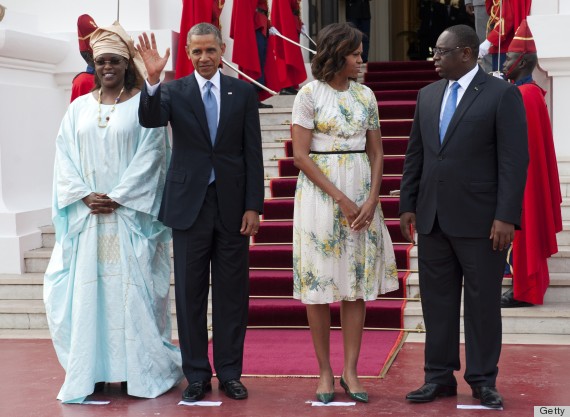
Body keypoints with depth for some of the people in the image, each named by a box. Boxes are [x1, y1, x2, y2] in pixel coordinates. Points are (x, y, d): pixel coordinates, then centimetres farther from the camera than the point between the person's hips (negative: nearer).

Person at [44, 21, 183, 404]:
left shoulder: (143, 105, 0)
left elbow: (150, 155, -7)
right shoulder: (79, 107, 11)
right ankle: (91, 371, 8)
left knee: (133, 289, -2)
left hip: (130, 215, -3)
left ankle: (143, 369, 7)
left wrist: (117, 198, -14)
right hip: (87, 215, 4)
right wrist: (84, 196, -9)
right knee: (87, 289, 2)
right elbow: (65, 156, 6)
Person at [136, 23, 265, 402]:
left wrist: (253, 206, -4)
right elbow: (150, 120, -17)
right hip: (189, 204, 0)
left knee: (232, 292, 6)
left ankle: (230, 372, 17)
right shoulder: (174, 91, 3)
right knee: (191, 293, 5)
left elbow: (253, 153, 2)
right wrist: (152, 80, -33)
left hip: (232, 205, 0)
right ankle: (197, 375, 15)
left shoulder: (243, 92, 4)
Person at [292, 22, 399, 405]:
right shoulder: (310, 93, -5)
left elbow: (377, 153, 9)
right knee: (319, 281, 1)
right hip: (320, 193, -4)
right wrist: (340, 198, -14)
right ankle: (325, 371, 11)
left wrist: (371, 199, -6)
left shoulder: (365, 95, 9)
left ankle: (351, 370, 10)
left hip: (361, 194, 4)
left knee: (357, 282, 4)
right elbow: (301, 155, -10)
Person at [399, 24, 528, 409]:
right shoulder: (428, 95, 12)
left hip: (480, 219, -5)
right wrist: (408, 205, 9)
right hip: (433, 218, 5)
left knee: (482, 302, 4)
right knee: (437, 301, 9)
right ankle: (440, 377, 18)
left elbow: (514, 160, -11)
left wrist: (506, 217, -16)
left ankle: (483, 380, 15)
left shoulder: (502, 94, -6)